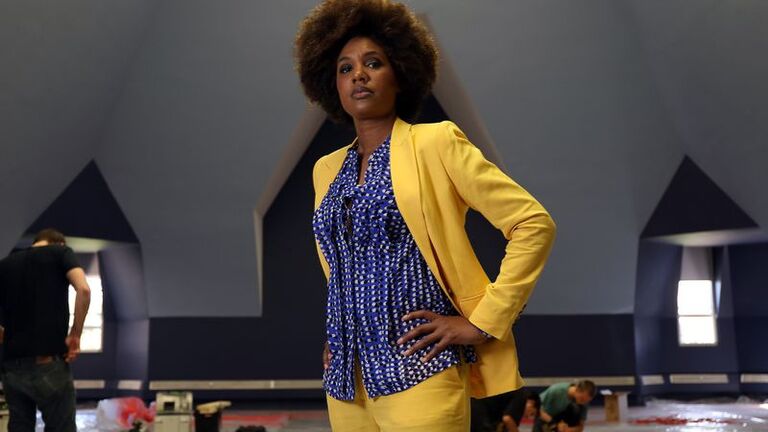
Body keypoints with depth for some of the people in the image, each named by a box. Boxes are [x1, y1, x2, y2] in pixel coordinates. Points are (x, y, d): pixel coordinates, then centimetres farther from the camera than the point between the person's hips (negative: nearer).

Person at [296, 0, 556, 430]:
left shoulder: (435, 143, -5)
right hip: (345, 377, 6)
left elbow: (534, 223, -8)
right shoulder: (326, 169, 12)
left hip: (418, 371, -5)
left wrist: (483, 322, -11)